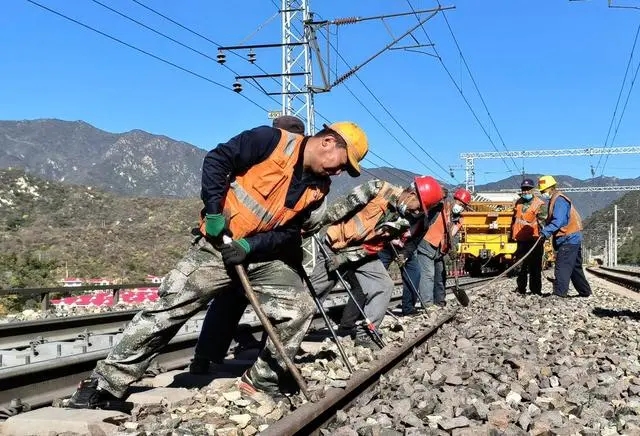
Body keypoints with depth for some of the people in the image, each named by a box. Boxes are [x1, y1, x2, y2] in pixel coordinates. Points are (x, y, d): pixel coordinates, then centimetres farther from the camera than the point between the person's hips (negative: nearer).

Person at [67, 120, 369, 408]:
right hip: (220, 245, -5)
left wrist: (249, 246, -16)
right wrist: (214, 212, -19)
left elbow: (288, 233, 0)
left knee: (300, 308, -8)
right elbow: (217, 160, -14)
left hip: (264, 257, 5)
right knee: (168, 308, -9)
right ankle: (105, 384, -1)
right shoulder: (272, 140, -13)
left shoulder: (316, 188, 3)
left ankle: (261, 383, 8)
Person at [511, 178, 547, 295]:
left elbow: (543, 222, -16)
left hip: (534, 240, -6)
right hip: (521, 240, 6)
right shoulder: (519, 203, 13)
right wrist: (513, 234, 23)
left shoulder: (539, 205, -7)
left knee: (534, 266, -3)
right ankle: (521, 288, 23)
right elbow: (514, 220, 23)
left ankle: (536, 290, 3)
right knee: (521, 266, 13)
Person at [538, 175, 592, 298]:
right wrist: (546, 231, 6)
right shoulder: (555, 200, 17)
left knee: (562, 267, -11)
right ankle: (585, 291, 28)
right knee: (575, 267, 18)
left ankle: (559, 293, -12)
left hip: (568, 239, -11)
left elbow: (558, 222, -26)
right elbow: (554, 220, 17)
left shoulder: (559, 200, -15)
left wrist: (546, 231, -33)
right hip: (574, 238, 11)